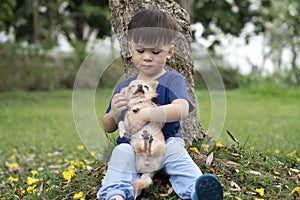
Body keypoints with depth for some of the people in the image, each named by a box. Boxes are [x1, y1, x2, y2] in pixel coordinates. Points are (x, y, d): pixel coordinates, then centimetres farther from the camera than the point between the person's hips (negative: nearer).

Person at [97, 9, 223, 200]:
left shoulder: (173, 80, -2)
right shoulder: (123, 87, 11)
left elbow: (182, 110, -24)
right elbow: (108, 127, 16)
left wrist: (146, 114, -33)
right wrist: (115, 113, -8)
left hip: (167, 142, -2)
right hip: (131, 145, 3)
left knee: (176, 148, -32)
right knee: (121, 152, -28)